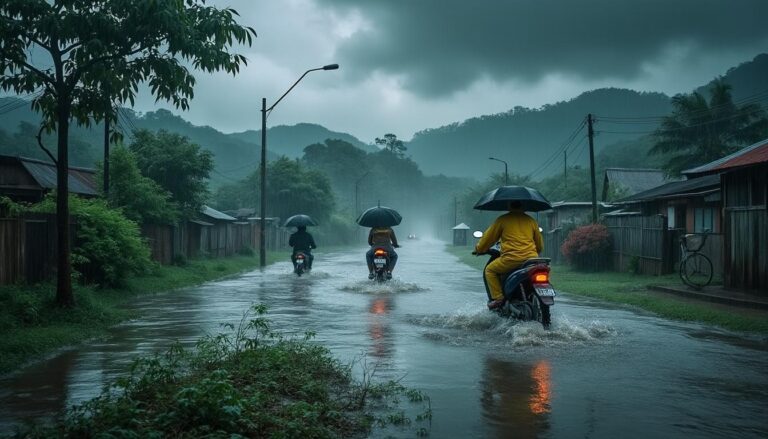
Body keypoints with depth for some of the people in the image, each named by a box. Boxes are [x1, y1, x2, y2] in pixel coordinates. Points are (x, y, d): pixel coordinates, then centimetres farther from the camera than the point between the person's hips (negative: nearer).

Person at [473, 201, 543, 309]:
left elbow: (489, 237, 14)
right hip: (531, 258, 4)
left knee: (490, 270, 19)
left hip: (512, 258, -4)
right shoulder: (531, 220, 17)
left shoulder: (502, 220, 6)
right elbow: (540, 244, 24)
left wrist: (478, 249, 32)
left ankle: (497, 297, 3)